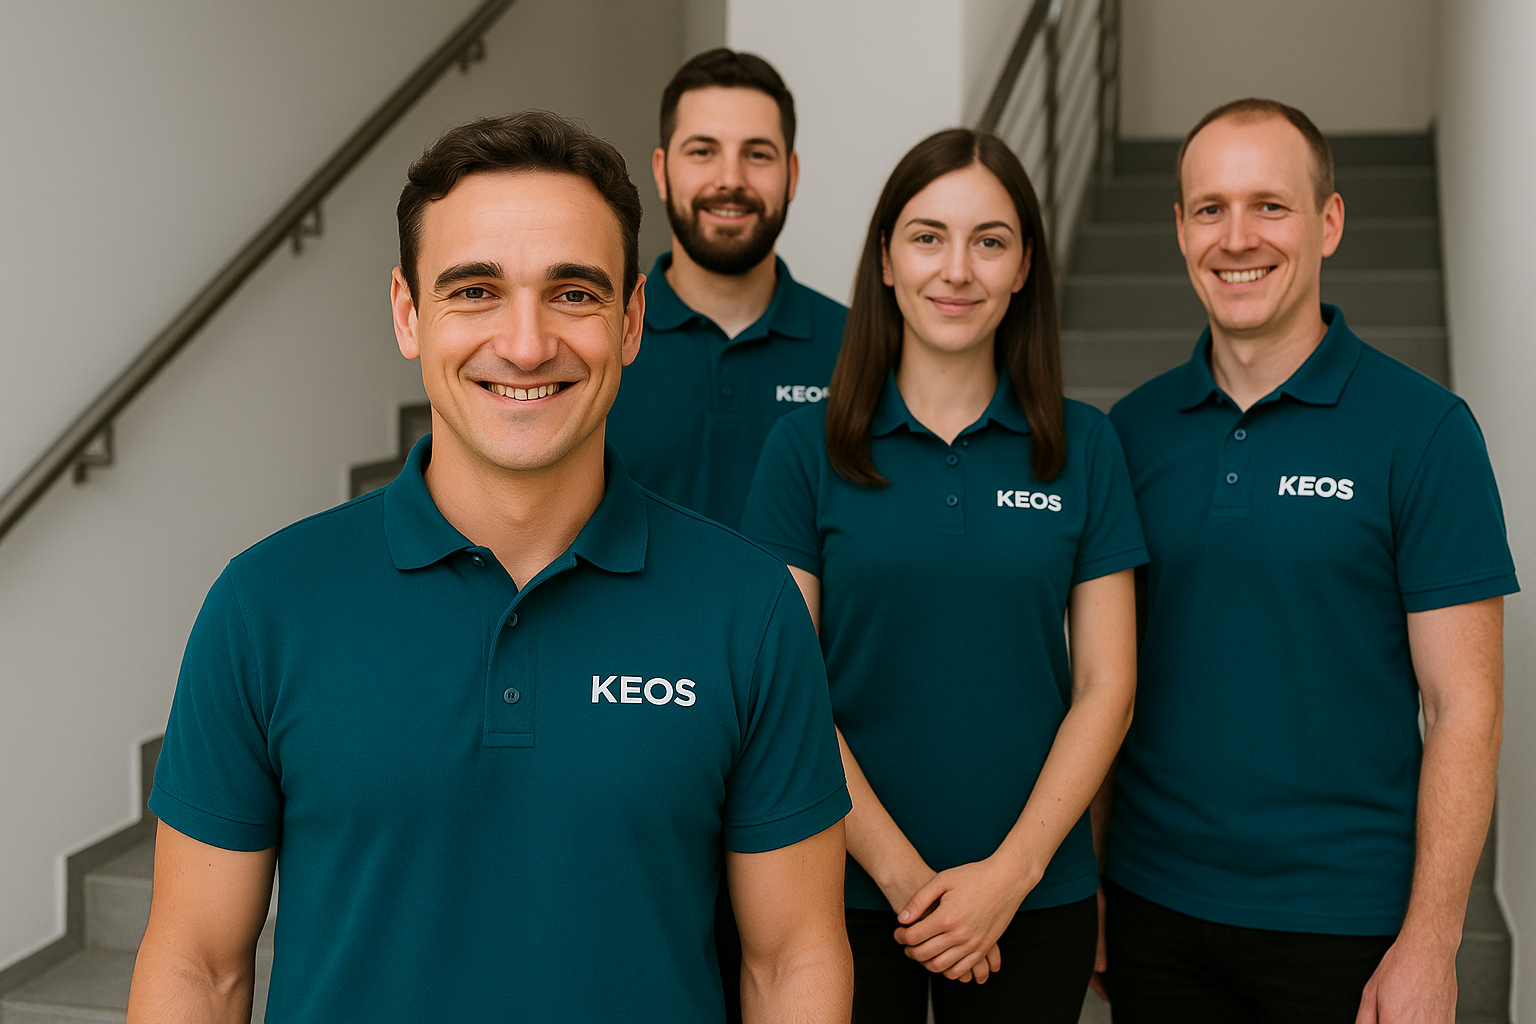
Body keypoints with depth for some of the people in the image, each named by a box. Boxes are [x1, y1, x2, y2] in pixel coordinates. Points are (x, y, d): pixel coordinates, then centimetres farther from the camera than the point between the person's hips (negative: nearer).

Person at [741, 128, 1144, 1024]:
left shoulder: (1083, 446, 1)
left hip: (1037, 898, 1)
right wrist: (902, 870, -11)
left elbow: (1106, 688, -1)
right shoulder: (807, 447, -3)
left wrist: (1009, 873, -10)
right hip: (851, 893, -1)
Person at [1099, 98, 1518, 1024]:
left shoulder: (1424, 429, -8)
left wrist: (1430, 947, -12)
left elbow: (1463, 707, -8)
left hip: (1344, 924, -3)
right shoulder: (1134, 428, 3)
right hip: (1154, 908, 3)